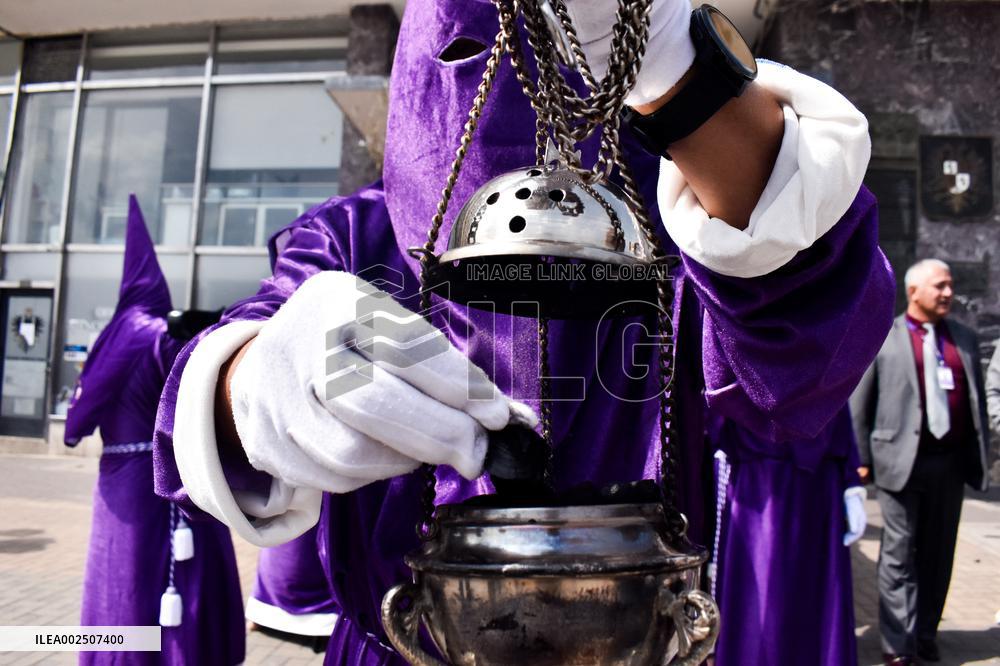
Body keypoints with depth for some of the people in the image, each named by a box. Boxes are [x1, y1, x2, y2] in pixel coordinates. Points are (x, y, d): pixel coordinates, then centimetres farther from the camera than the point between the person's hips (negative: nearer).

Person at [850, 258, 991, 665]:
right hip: (902, 460, -4)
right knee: (900, 553, 0)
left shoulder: (965, 338, 12)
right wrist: (861, 459, -5)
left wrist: (979, 455, 11)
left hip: (951, 461, 5)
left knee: (938, 553, 13)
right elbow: (858, 403, -2)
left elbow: (977, 400, 16)